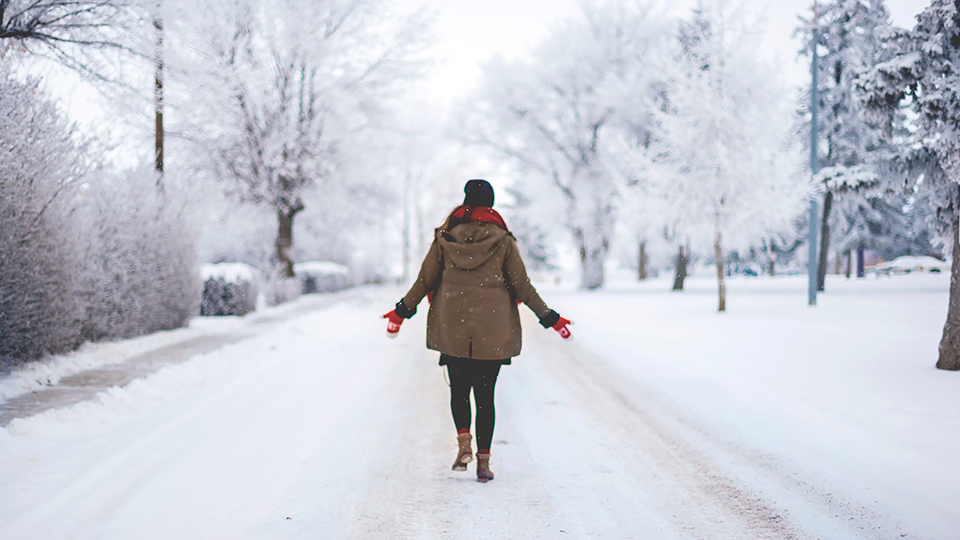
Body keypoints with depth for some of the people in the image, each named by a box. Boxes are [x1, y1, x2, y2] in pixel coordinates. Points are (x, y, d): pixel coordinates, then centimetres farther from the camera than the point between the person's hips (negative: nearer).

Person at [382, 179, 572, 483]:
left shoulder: (444, 238, 0)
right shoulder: (502, 240, -3)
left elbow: (425, 281, 3)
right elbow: (522, 287, -2)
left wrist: (402, 311, 16)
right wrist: (549, 319, 8)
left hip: (452, 329, 1)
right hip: (492, 332, -1)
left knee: (459, 389, 16)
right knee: (485, 394, 6)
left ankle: (464, 443, -5)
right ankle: (483, 461, 4)